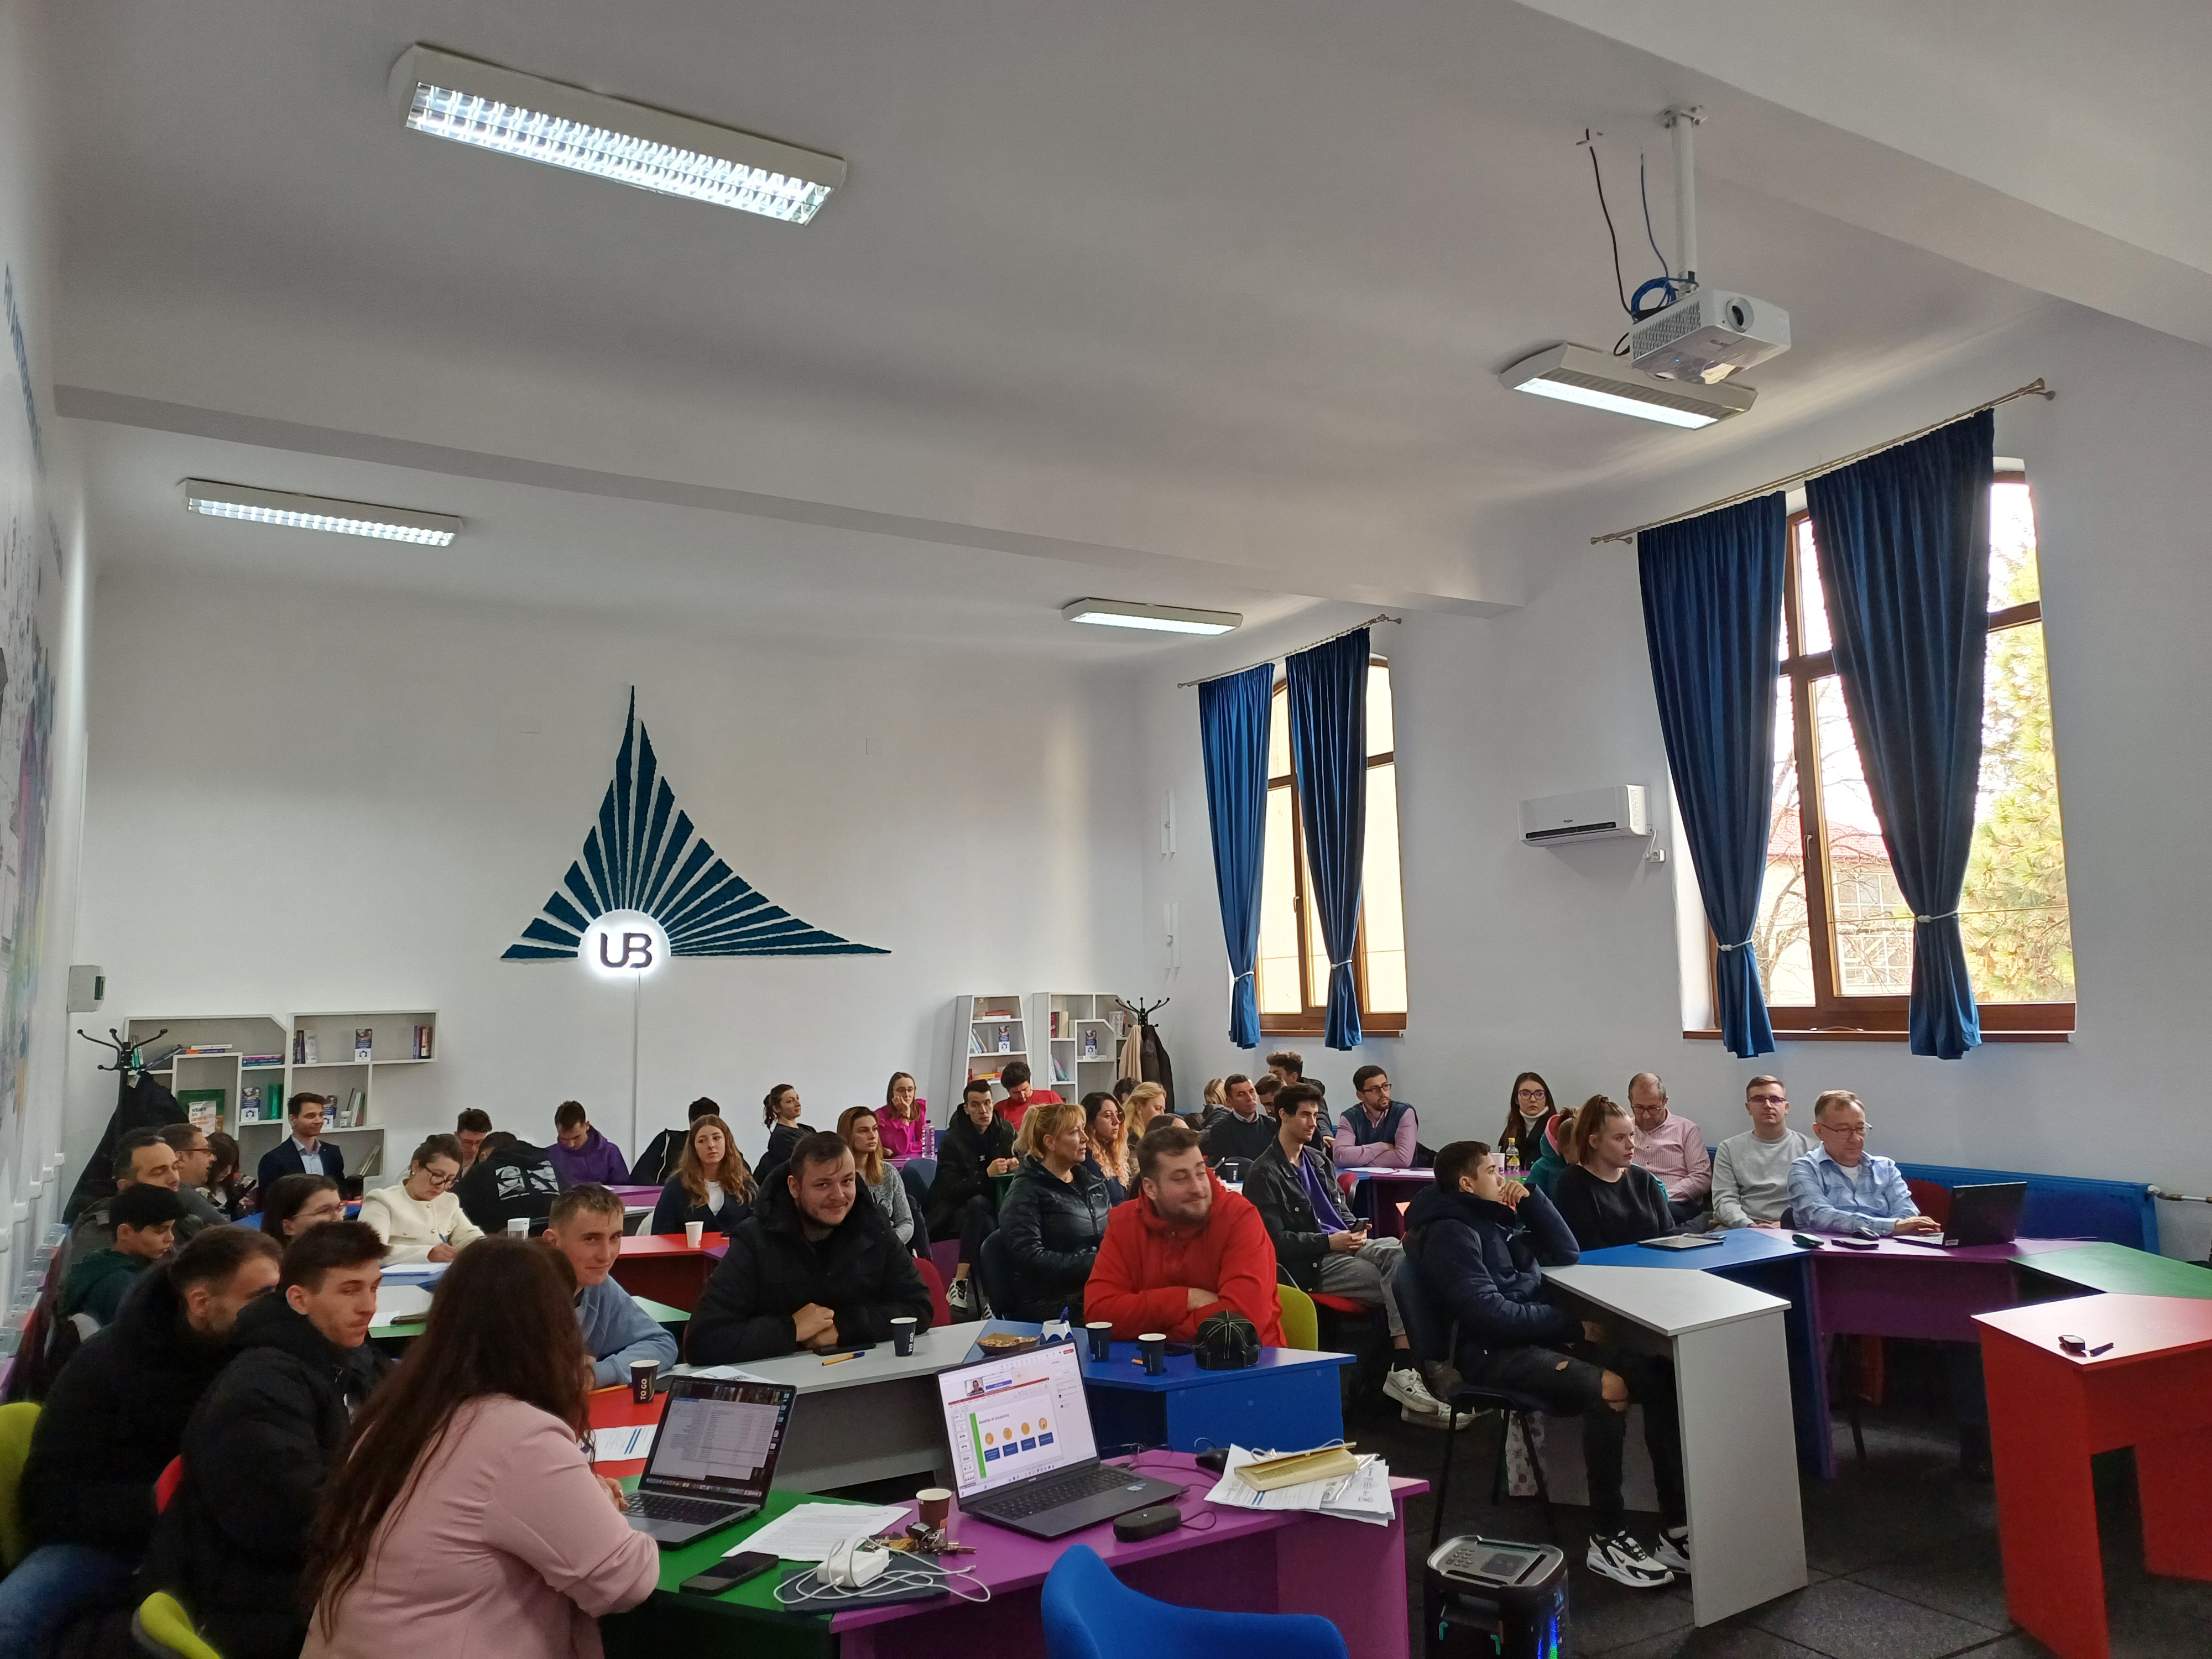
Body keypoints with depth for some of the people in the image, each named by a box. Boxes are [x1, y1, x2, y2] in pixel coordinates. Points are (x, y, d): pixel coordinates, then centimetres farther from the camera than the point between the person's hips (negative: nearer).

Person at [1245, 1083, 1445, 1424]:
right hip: (1312, 1265, -7)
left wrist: (1356, 1227, 3)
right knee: (1400, 1285, -25)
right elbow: (1276, 1240, -10)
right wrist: (1329, 1242, -17)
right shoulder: (1263, 1174, -5)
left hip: (1345, 1244, 7)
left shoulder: (1318, 1158, 21)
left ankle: (1404, 1370, -32)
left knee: (1399, 1251, -26)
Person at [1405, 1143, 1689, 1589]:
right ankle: (1608, 1539, -18)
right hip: (1494, 1353, -8)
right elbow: (1487, 1312, -18)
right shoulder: (1449, 1232, -8)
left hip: (1541, 1334, 8)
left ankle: (1677, 1524, -9)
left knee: (1658, 1373, -11)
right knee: (1607, 1390, -31)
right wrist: (1572, 1324, -14)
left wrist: (1531, 1197, 8)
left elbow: (1566, 1255, 18)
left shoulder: (1501, 1216, 19)